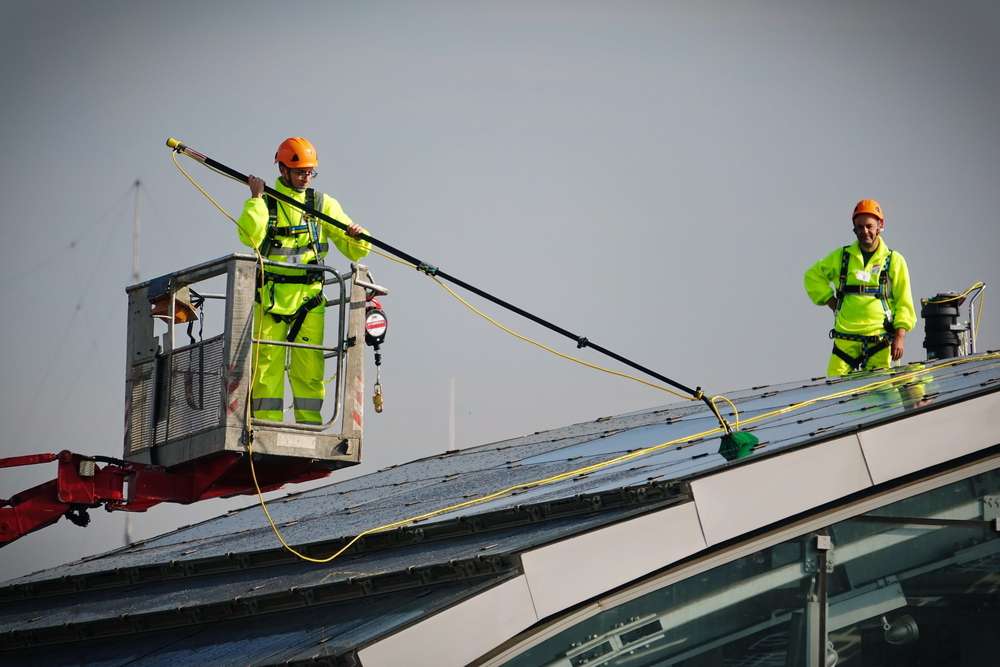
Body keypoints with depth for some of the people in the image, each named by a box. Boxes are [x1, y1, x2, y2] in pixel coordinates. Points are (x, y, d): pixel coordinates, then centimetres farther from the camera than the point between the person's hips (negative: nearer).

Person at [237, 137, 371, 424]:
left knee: (309, 364, -2)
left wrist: (358, 238, -9)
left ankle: (309, 426, 1)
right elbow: (251, 237, -14)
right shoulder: (263, 202, 7)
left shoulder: (324, 204, 13)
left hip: (310, 295, 2)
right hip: (272, 293, -1)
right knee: (268, 360, -5)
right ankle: (267, 423, -3)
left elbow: (353, 252, 12)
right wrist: (257, 198, -12)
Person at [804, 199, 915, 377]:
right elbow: (813, 276, 23)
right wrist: (831, 301, 10)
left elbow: (904, 303, 5)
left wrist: (900, 336, -5)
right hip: (845, 340, 1)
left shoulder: (894, 261, 7)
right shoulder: (841, 257, 10)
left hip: (879, 340, -1)